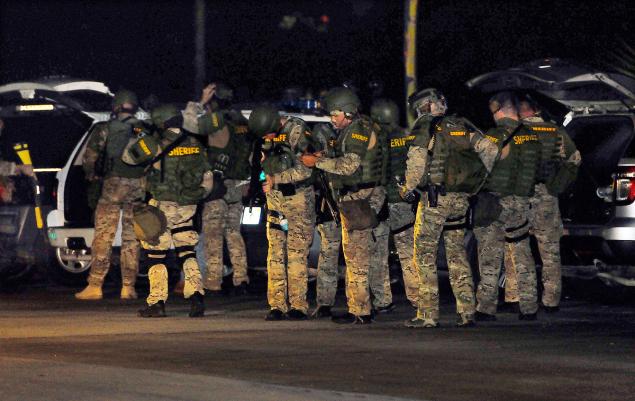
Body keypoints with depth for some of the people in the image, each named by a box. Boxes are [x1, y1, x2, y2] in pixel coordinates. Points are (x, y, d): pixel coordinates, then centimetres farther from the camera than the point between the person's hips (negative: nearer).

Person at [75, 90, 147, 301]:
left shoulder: (105, 129, 0)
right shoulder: (144, 131, 8)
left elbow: (89, 157, -5)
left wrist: (92, 178, 13)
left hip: (113, 184, -3)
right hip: (138, 186, 3)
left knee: (103, 236, -1)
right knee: (131, 237, 8)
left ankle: (95, 285, -5)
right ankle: (128, 287, 7)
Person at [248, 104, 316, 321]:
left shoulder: (297, 131, -14)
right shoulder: (268, 136, 6)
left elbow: (306, 169, -19)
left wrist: (276, 179, -17)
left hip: (298, 196, -6)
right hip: (275, 198, 6)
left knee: (297, 252, -6)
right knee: (275, 252, 1)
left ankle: (298, 305, -4)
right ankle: (277, 305, 2)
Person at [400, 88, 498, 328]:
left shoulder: (425, 126, -5)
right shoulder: (462, 126, 11)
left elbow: (417, 159, -15)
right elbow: (490, 150, 5)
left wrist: (408, 188, -1)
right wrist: (477, 182, 15)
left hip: (435, 198, -6)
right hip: (461, 199, 6)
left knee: (425, 254, 1)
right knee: (457, 253, 14)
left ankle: (428, 314, -3)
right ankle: (466, 312, 8)